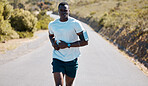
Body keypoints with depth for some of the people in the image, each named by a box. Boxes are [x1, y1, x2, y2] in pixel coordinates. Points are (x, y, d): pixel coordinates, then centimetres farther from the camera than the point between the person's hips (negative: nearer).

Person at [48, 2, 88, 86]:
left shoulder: (75, 23, -11)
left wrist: (67, 45, -19)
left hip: (72, 60, -1)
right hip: (58, 59, 1)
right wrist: (53, 43, 0)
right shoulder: (52, 25, 0)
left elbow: (85, 41, -13)